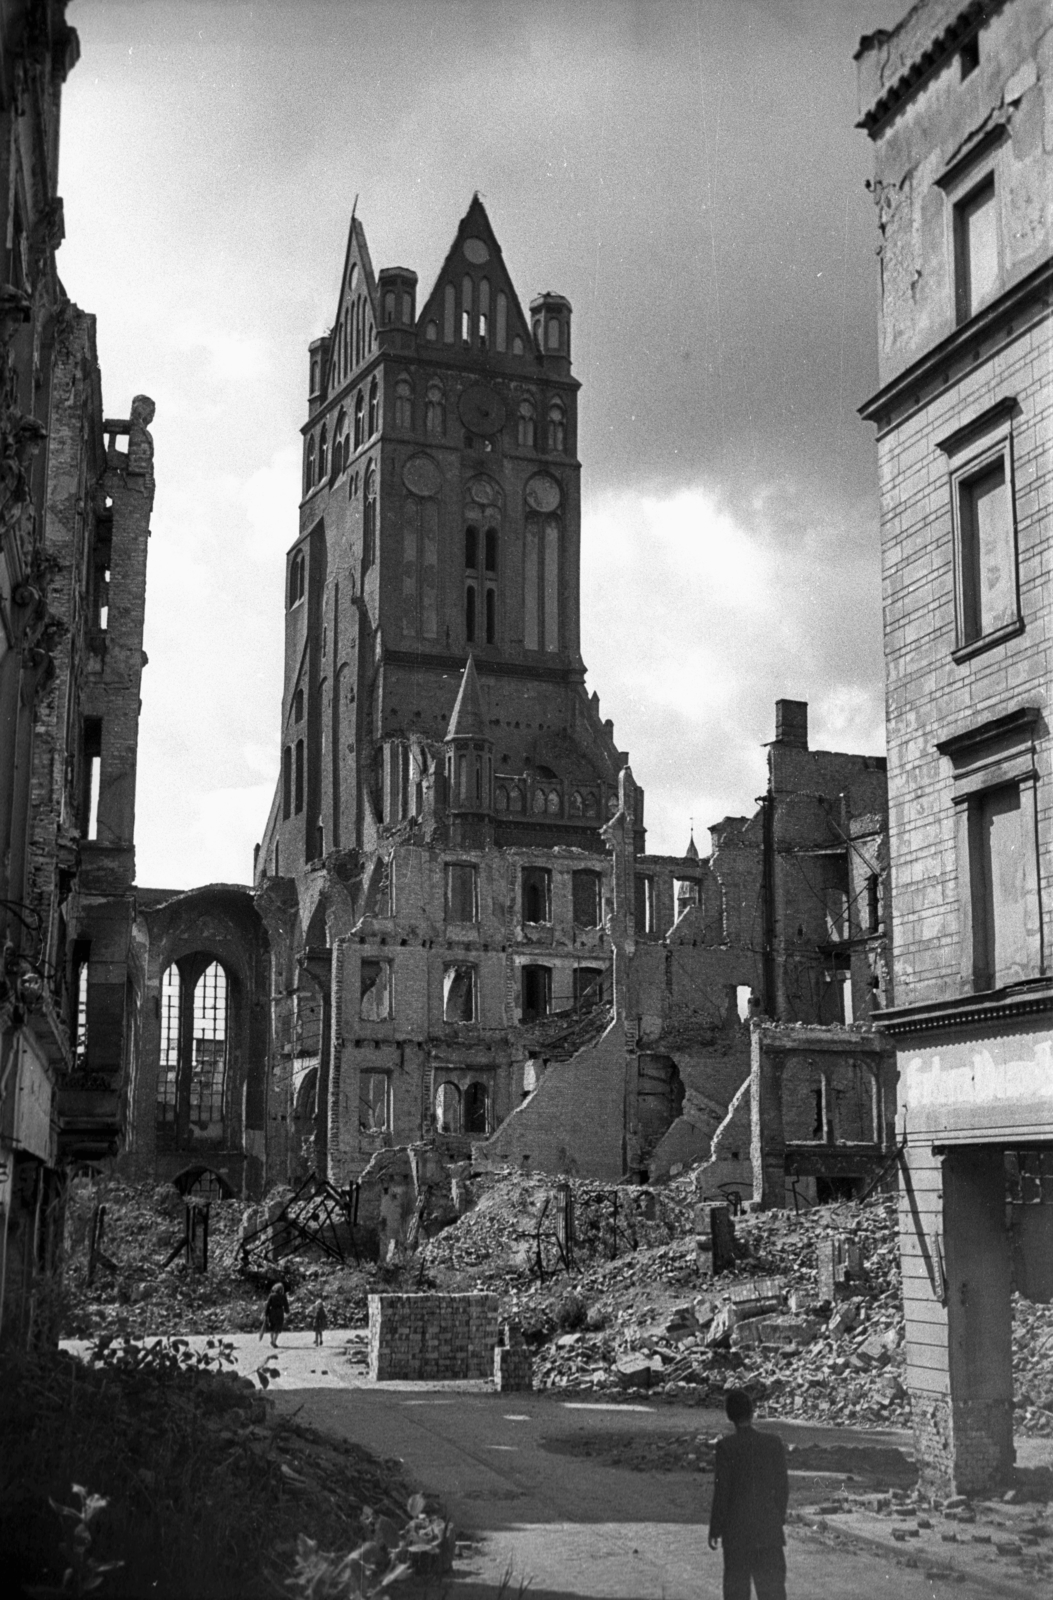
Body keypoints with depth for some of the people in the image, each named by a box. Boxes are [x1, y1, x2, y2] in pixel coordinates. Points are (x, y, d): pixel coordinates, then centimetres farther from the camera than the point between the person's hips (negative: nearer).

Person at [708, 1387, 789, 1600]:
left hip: (736, 1530, -2)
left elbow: (721, 1490, -9)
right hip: (770, 1529, 2)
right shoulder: (773, 1443, -4)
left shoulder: (726, 1446, -12)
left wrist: (715, 1529, 0)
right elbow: (782, 1487, 2)